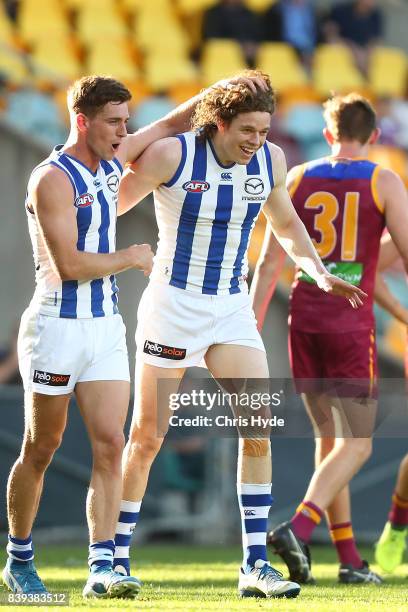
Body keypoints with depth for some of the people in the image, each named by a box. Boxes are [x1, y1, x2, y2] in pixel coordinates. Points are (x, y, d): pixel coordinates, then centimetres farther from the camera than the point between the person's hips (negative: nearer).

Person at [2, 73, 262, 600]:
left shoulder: (110, 162, 9)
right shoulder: (53, 179, -15)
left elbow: (172, 123, 22)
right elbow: (69, 266, -22)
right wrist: (130, 257, -9)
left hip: (106, 326, 7)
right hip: (58, 326, -7)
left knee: (110, 444, -6)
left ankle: (101, 569, -10)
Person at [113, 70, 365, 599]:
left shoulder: (270, 160, -1)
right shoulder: (171, 156, -15)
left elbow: (286, 224, 18)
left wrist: (319, 272, 7)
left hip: (232, 309, 4)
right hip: (172, 306, -4)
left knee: (258, 431, -8)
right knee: (147, 437, 1)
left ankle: (256, 564, -4)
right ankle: (117, 556, 16)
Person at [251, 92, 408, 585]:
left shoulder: (297, 179, 8)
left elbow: (269, 261, 5)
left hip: (304, 322, 4)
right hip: (351, 326, -4)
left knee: (329, 438, 13)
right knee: (356, 444, 0)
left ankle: (349, 559, 13)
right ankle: (298, 528, -22)